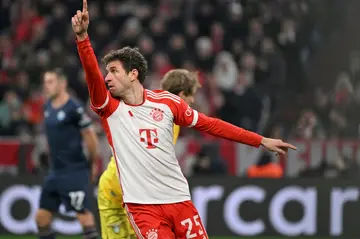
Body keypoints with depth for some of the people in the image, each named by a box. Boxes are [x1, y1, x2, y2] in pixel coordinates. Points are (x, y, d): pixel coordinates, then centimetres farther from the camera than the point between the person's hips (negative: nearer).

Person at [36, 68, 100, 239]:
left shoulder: (73, 108, -14)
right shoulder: (48, 107, 9)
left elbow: (90, 135, -10)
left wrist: (93, 163, -3)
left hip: (75, 171, -8)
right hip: (55, 170, 8)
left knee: (83, 214, -7)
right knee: (42, 217, 7)